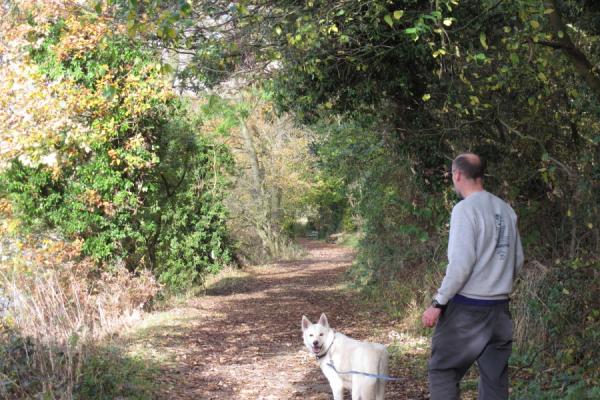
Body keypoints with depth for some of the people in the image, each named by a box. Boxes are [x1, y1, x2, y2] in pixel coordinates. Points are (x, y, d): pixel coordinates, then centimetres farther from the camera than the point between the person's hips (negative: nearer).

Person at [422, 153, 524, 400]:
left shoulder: (465, 209, -12)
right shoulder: (506, 210, 9)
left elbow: (461, 263, -19)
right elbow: (517, 260, 13)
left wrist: (438, 303, -13)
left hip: (467, 307, -7)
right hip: (499, 308, 7)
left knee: (442, 370, 3)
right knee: (495, 377, 11)